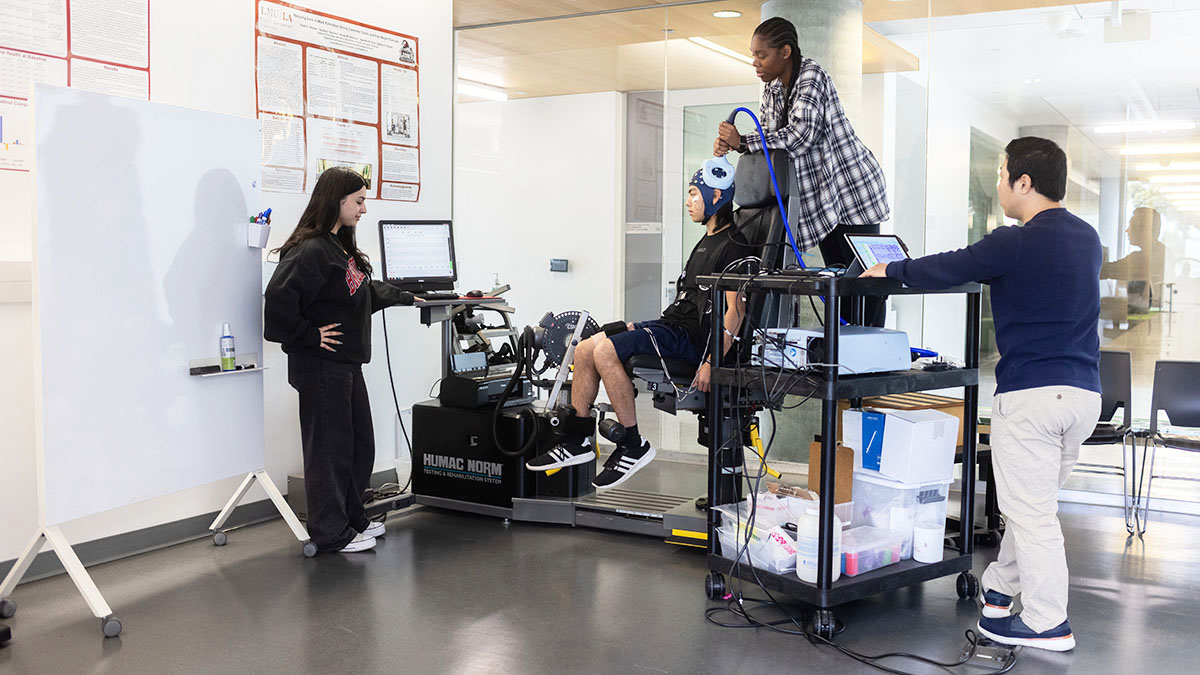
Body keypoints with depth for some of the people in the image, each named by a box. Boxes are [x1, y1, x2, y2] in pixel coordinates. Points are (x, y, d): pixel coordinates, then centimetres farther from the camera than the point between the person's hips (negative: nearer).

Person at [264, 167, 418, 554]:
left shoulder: (342, 249, 14)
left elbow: (366, 290, 30)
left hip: (347, 363, 10)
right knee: (329, 448, 0)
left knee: (359, 444, 17)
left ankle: (352, 519, 30)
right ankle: (331, 533, 11)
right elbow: (279, 299, -28)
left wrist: (406, 297, 36)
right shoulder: (311, 251, -18)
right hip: (321, 365, -10)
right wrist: (309, 336, -19)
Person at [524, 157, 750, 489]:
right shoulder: (707, 241, 21)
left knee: (605, 350, -26)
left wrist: (711, 362, -26)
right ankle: (578, 439, 4)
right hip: (670, 324, 10)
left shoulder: (733, 246, -10)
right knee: (585, 349, 0)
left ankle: (633, 446, -16)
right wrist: (639, 327, 17)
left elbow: (734, 312, -18)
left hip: (690, 337, -10)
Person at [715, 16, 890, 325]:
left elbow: (800, 135, -28)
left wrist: (743, 141, -27)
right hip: (821, 195, 8)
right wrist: (731, 142, -11)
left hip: (851, 188, -8)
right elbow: (767, 133, 8)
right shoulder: (772, 88, 7)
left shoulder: (811, 76, -17)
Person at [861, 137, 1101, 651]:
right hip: (1085, 392, 9)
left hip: (1032, 392, -8)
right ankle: (999, 589, 33)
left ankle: (1047, 624, 7)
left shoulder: (1017, 243, -13)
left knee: (1030, 510, 1)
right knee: (1035, 502, 18)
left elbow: (943, 270, -7)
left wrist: (891, 269, 11)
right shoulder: (1086, 237, 11)